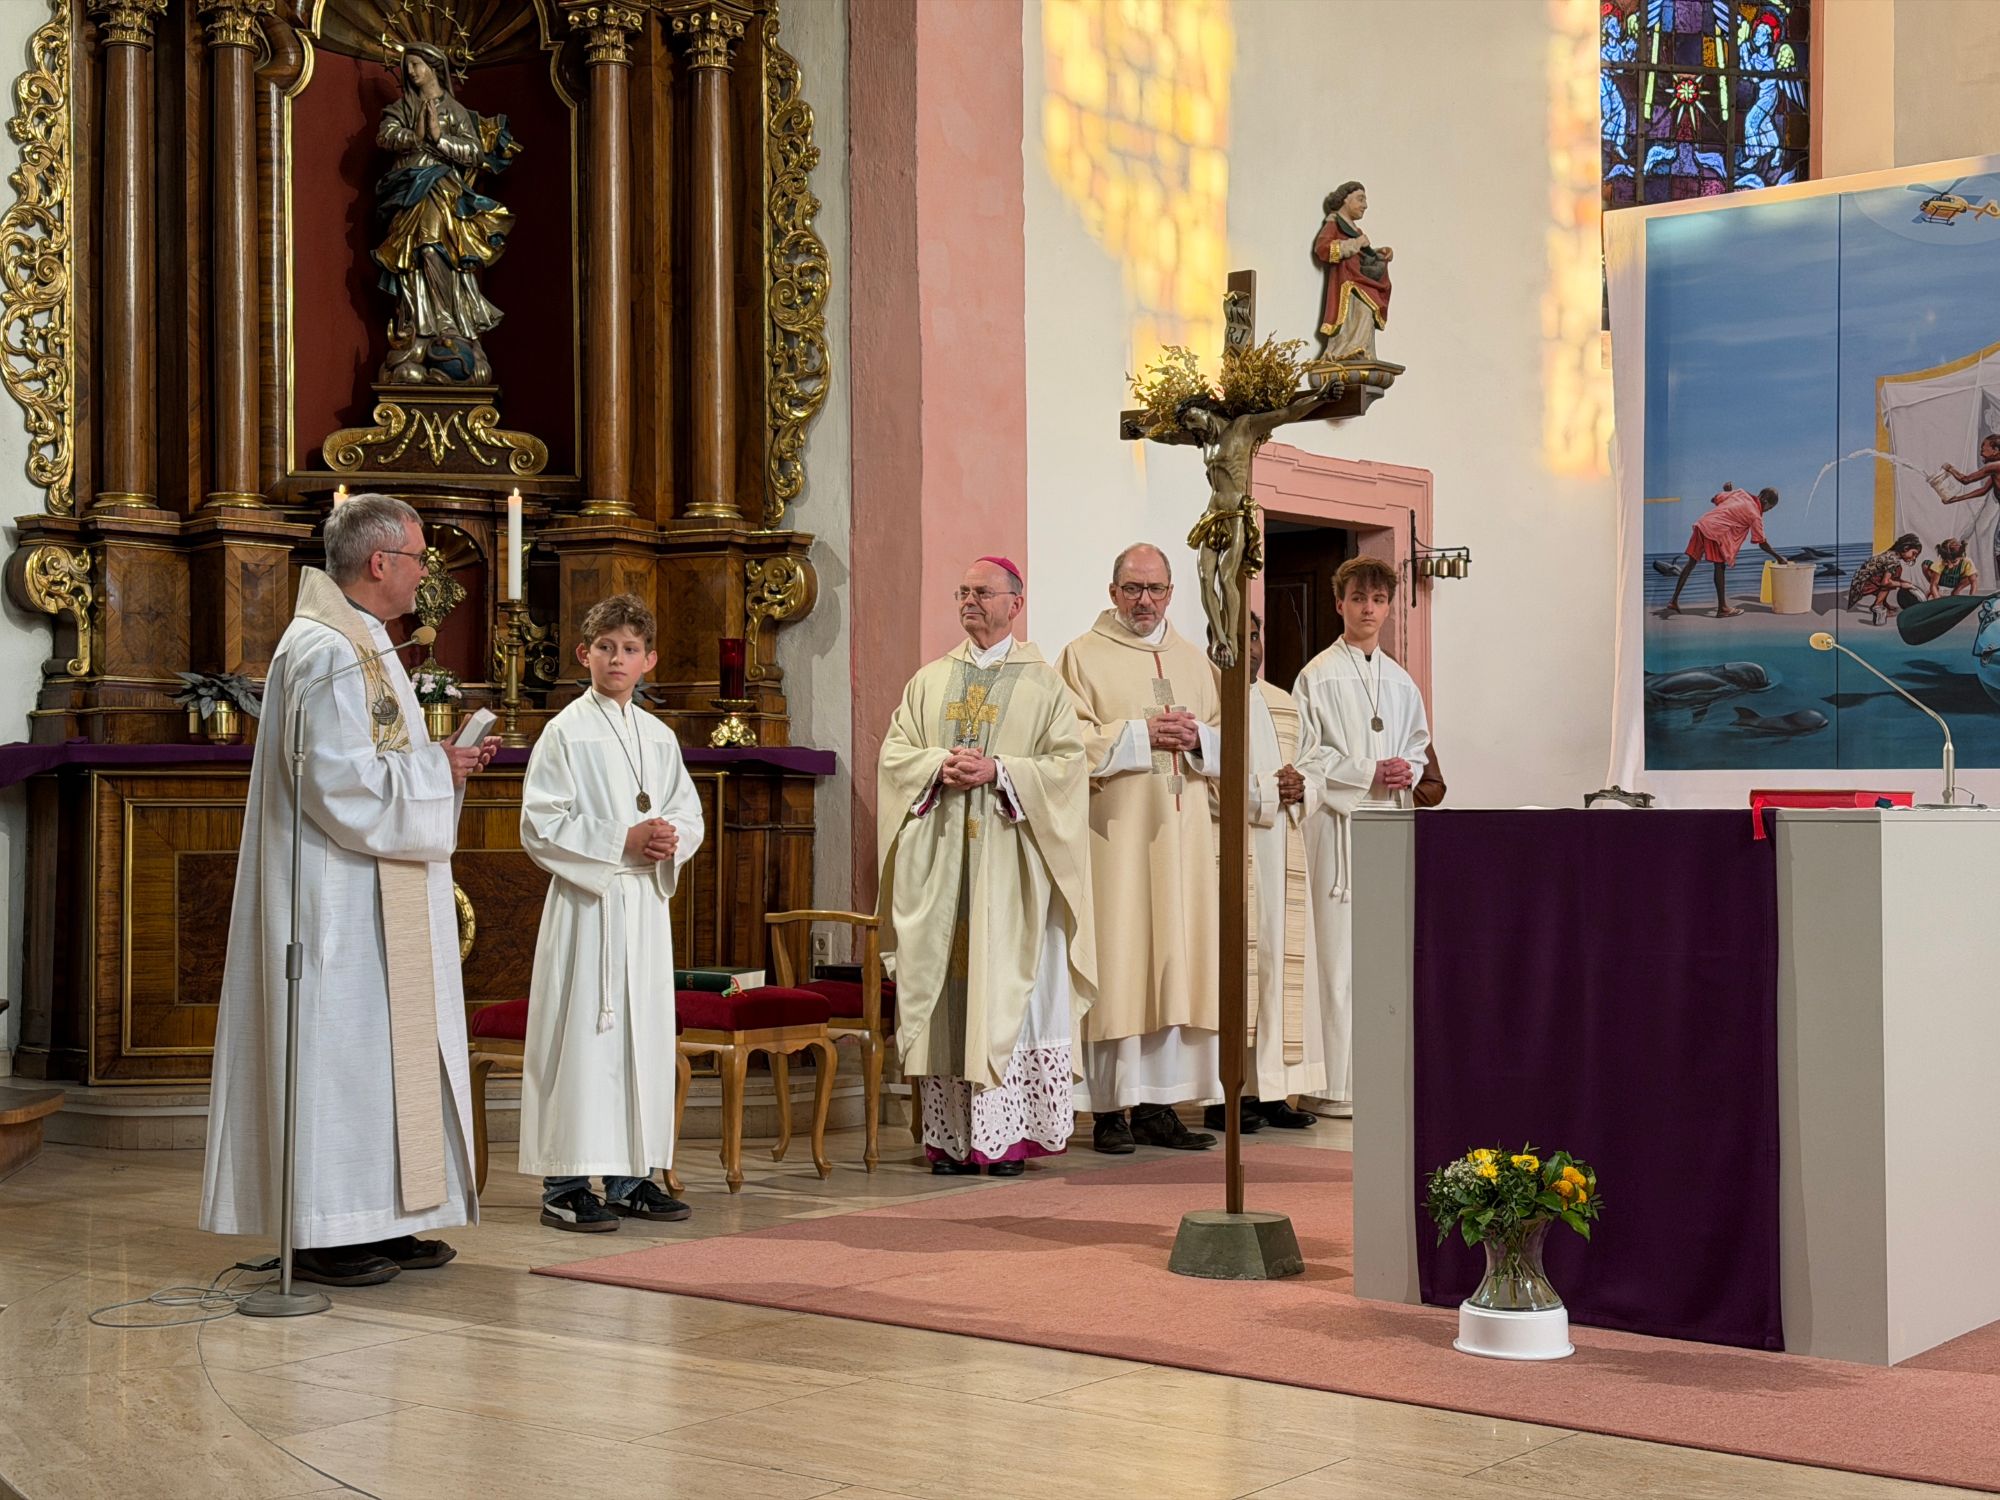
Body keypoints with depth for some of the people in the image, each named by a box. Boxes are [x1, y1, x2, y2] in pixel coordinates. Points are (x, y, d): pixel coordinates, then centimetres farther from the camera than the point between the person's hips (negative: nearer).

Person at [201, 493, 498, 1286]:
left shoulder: (359, 644, 17)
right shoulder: (326, 652, -17)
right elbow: (341, 782, -24)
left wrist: (441, 761, 10)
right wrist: (435, 769, -13)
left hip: (370, 895, 11)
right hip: (337, 894, -11)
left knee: (382, 1049, 11)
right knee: (339, 1042, -7)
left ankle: (376, 1220, 17)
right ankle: (321, 1232, -1)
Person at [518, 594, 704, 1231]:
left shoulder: (659, 737, 12)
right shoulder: (566, 732, -4)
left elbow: (690, 814, 16)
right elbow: (541, 826, -11)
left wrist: (671, 840, -7)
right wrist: (622, 840, -17)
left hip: (646, 900, 6)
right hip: (586, 900, -6)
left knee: (644, 1030, 7)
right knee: (584, 1030, -6)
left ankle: (632, 1176, 16)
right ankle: (566, 1184, -1)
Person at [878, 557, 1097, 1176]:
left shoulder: (1043, 684, 5)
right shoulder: (929, 681, 16)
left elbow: (1068, 764, -4)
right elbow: (893, 753, 10)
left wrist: (998, 770, -15)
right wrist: (941, 764, -9)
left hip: (1010, 862, -3)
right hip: (938, 858, 3)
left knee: (1007, 986, -6)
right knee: (943, 989, 0)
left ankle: (1008, 1134, -2)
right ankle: (950, 1133, 4)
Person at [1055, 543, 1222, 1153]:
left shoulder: (1194, 660, 17)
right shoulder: (1083, 657, 2)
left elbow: (1227, 744, 16)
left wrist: (1196, 737, -4)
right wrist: (1142, 735, -14)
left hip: (1182, 834, 5)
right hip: (1114, 833, -5)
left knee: (1175, 959, 3)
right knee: (1116, 961, -7)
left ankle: (1159, 1105, 7)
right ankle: (1110, 1108, -3)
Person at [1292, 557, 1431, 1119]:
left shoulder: (1400, 681, 16)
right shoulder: (1318, 677, -1)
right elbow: (1305, 756, -5)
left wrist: (1408, 771, 1)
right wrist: (1370, 772, -12)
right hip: (1340, 820, -6)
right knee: (1342, 953, -8)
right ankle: (1343, 1086, -6)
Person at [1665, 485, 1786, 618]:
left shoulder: (1741, 493, 14)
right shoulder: (1755, 516, 0)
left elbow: (1715, 499, 16)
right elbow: (1762, 543, 5)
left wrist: (1728, 491, 32)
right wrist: (1779, 557, 15)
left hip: (1702, 524, 7)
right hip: (1716, 531, -7)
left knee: (1691, 563, 10)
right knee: (1720, 567, 2)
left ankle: (1674, 602, 12)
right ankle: (1722, 609, 5)